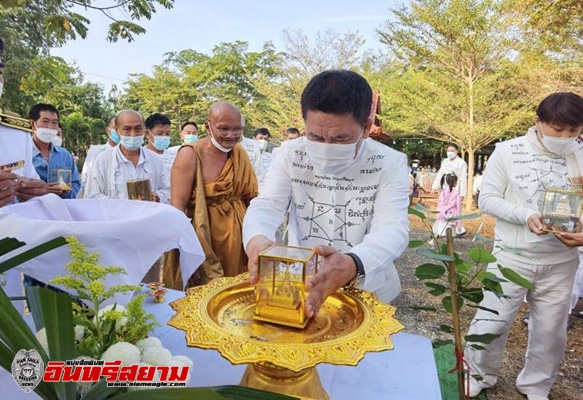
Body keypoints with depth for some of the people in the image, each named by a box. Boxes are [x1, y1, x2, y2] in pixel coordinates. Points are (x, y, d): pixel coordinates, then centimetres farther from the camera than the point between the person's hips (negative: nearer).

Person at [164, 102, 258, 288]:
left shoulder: (240, 154, 3)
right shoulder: (190, 155, -12)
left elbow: (251, 198, 9)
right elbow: (178, 206, -16)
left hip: (236, 235, 5)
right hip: (203, 235, -5)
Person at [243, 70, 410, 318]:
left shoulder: (390, 164, -9)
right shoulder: (291, 155, -2)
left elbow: (392, 230, -19)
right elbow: (266, 206, -9)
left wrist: (352, 265, -40)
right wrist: (257, 241, -33)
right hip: (298, 285, 1)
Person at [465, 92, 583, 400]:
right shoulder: (508, 151, -8)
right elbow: (487, 198, -7)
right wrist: (526, 215, -22)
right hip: (513, 256, -2)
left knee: (551, 330, 15)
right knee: (492, 321, 6)